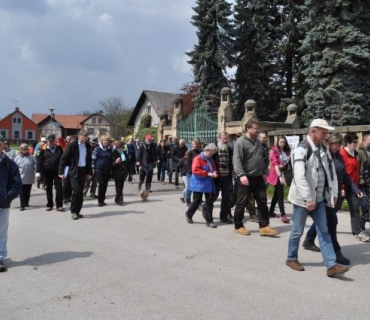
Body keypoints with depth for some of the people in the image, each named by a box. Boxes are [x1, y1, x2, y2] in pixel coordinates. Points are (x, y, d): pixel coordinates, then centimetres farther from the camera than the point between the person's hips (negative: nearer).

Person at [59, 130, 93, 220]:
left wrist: (89, 172, 12)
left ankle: (77, 211, 16)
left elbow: (89, 160, 17)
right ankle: (73, 211, -1)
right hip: (74, 171, -5)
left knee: (80, 192, 7)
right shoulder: (72, 145, -8)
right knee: (76, 190, -13)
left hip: (83, 171, 5)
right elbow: (64, 158, -8)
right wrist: (61, 172, -12)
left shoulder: (87, 146, 8)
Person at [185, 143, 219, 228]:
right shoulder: (198, 158, -11)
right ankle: (189, 214, 30)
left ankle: (209, 221, 7)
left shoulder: (211, 160, 12)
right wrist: (208, 173, -24)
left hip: (208, 184, 6)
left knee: (209, 201, 2)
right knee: (197, 201, 4)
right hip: (198, 184, -6)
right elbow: (195, 170, -22)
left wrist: (215, 173, -8)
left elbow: (214, 169, 18)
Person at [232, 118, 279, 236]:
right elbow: (236, 160, -21)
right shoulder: (240, 142, -12)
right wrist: (241, 175, -30)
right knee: (241, 203, 3)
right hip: (246, 178, -7)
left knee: (263, 202, 5)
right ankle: (238, 226, 17)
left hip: (258, 178, 7)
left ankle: (264, 227, 9)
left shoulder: (258, 142, 14)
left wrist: (264, 172, 18)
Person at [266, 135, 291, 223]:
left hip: (283, 173, 6)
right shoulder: (274, 151, -9)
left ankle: (271, 211, 26)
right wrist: (280, 176, -28)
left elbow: (287, 162, 9)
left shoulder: (287, 151, 7)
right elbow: (275, 164, -18)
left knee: (277, 193, 14)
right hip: (276, 174, -6)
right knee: (280, 194, -11)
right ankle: (283, 215, -14)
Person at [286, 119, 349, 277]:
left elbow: (331, 172, 13)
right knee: (298, 231, 6)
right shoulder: (301, 150, -17)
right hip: (303, 199, -7)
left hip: (319, 199, 7)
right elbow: (300, 177, -25)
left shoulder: (323, 150, 8)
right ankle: (291, 258, 24)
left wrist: (334, 192, 5)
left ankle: (331, 265, 5)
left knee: (324, 231, 4)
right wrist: (308, 199, -26)